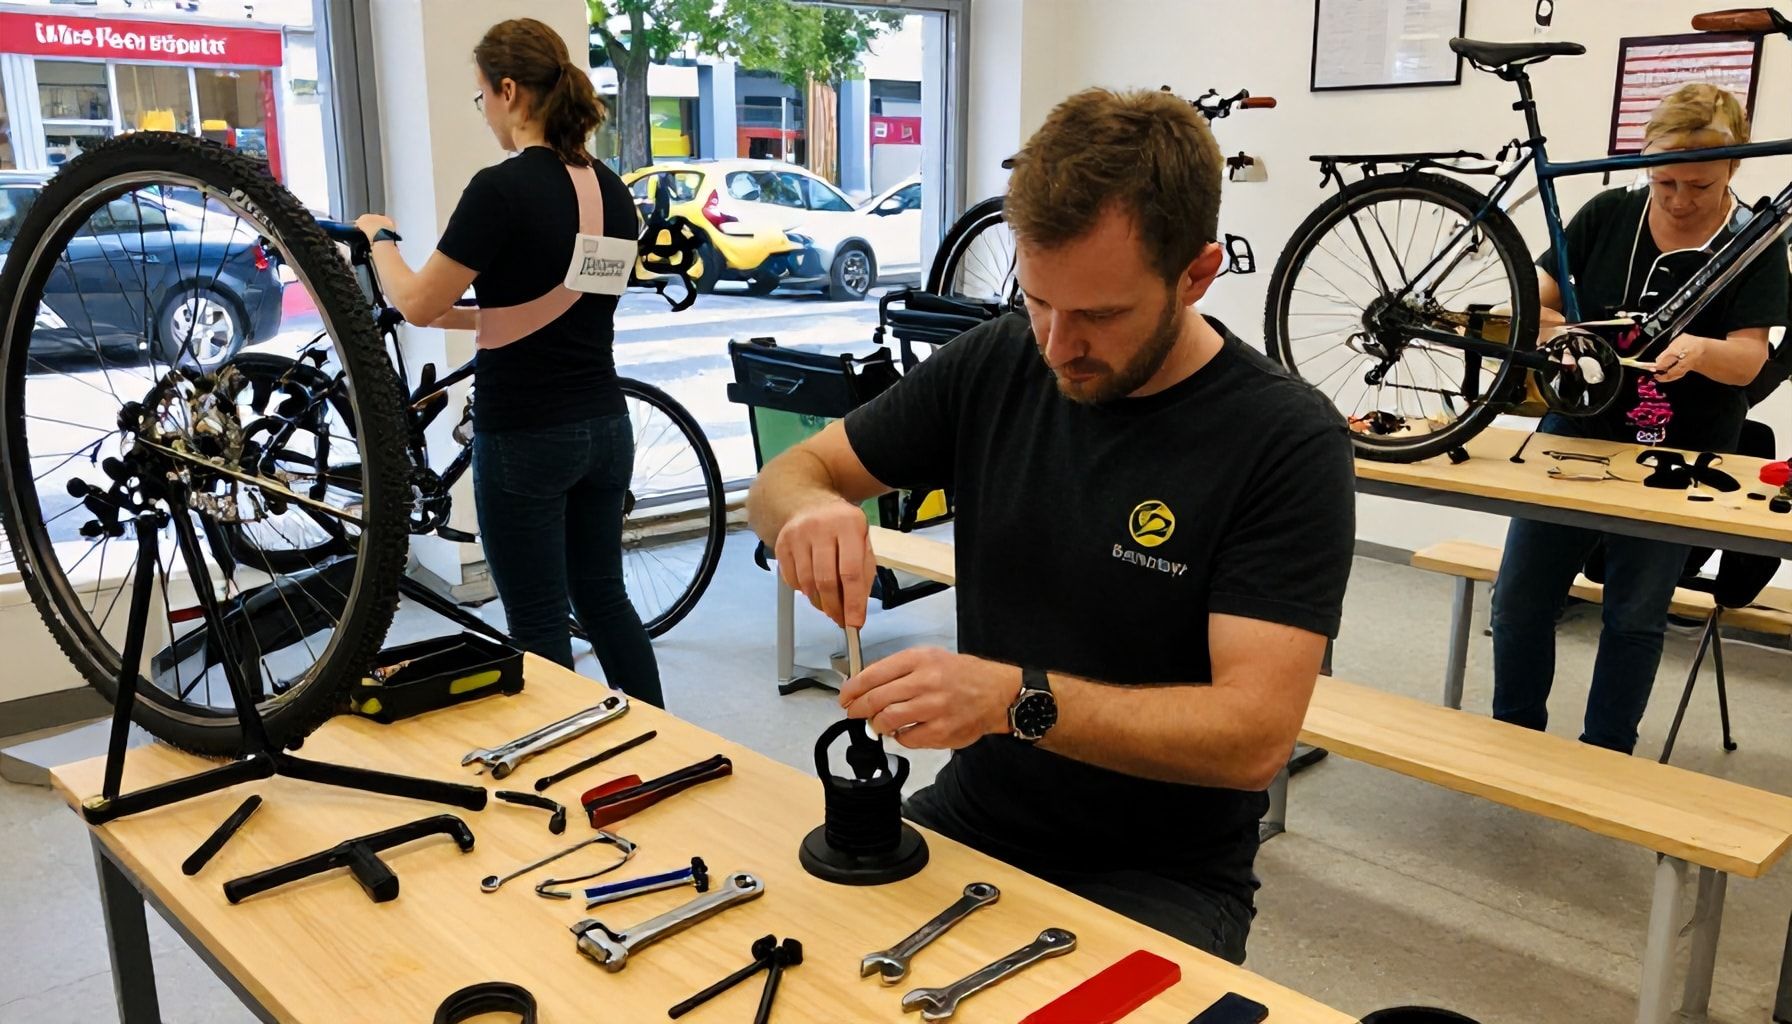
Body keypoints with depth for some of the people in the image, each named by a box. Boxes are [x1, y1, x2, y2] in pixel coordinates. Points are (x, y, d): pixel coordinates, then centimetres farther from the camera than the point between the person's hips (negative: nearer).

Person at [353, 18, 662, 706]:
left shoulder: (502, 189, -16)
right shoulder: (613, 193, 6)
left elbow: (416, 304, -10)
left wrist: (380, 237, 8)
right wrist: (465, 315, 21)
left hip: (525, 441, -7)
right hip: (606, 430, 7)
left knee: (538, 625, 5)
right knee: (603, 597, 19)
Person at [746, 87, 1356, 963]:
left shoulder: (1288, 443, -15)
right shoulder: (993, 364, -3)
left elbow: (1254, 733, -21)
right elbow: (787, 473, 4)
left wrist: (1017, 699, -33)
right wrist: (809, 507, -20)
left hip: (1162, 875, -3)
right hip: (971, 818, 4)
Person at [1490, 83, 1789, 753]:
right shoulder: (1609, 214, 0)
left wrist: (1700, 351, -34)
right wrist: (1563, 331, -21)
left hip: (1676, 458, -2)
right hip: (1573, 436, 2)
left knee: (1635, 618, 4)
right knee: (1519, 600, 3)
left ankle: (1605, 759, 21)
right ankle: (1513, 738, 22)